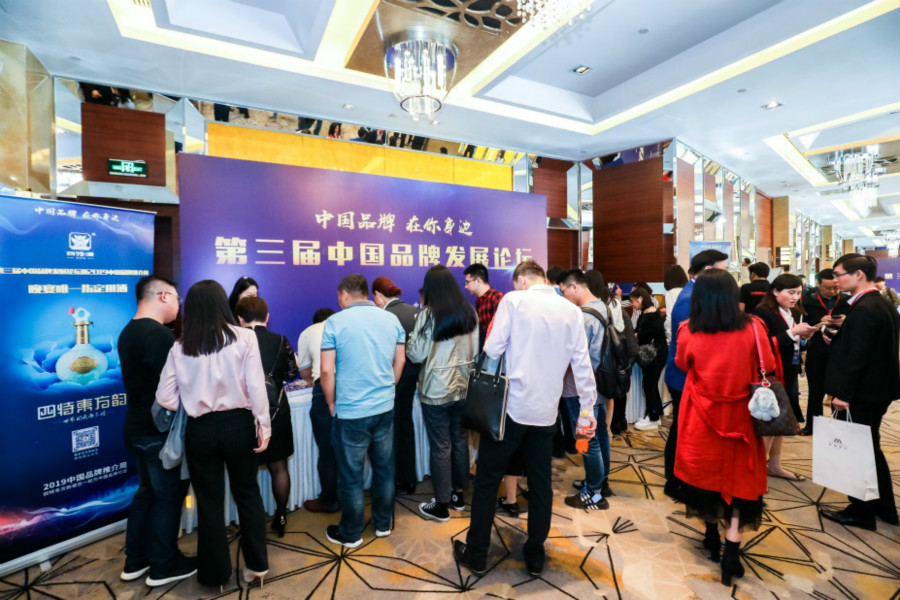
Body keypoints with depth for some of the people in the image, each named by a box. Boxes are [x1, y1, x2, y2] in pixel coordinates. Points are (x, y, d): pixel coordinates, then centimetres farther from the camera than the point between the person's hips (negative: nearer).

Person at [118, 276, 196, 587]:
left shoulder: (129, 332, 9)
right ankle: (163, 566, 20)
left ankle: (135, 560, 33)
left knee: (147, 491, 21)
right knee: (168, 495, 6)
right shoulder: (158, 334, -23)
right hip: (160, 430, -9)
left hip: (138, 426, 10)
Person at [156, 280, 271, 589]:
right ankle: (256, 565, 30)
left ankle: (216, 572, 33)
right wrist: (263, 426, -5)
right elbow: (256, 387, -12)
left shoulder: (180, 347, -1)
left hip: (200, 430, 1)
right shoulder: (243, 337, -8)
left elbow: (165, 398, -1)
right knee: (248, 494, 18)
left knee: (209, 501, 17)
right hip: (238, 424, -1)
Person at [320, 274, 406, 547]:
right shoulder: (391, 319, 1)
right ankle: (383, 523, 36)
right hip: (385, 408, 4)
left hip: (350, 412, -4)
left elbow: (327, 370, -12)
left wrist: (331, 403, 2)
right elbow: (400, 361, 7)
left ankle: (350, 534, 31)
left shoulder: (335, 322, -11)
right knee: (384, 469, 19)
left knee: (351, 476, 12)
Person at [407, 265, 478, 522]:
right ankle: (458, 495, 33)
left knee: (441, 447, 5)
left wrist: (410, 340, 7)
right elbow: (476, 350, 7)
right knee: (460, 441, 17)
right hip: (465, 387, 5)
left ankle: (441, 506, 19)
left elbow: (416, 355, -11)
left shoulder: (428, 314, -14)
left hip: (437, 390, -5)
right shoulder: (470, 312, 1)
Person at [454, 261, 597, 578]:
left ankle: (476, 555, 25)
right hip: (545, 411, 4)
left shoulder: (513, 300, -8)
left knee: (487, 480, 12)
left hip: (509, 406, -4)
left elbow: (492, 350, -11)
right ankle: (535, 557, 33)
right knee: (540, 483, 17)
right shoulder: (572, 311, 3)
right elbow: (582, 364, 2)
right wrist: (589, 408, 9)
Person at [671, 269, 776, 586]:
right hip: (739, 418, 0)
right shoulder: (752, 328, -12)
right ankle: (731, 554, 13)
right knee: (738, 478, 13)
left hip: (701, 418, 0)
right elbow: (768, 370, 1)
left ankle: (712, 537, 36)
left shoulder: (688, 331, -13)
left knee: (705, 472, 19)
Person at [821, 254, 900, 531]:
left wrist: (843, 393, -21)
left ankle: (860, 512, 17)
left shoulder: (864, 309, -21)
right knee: (869, 447, 21)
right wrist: (839, 336, 9)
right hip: (878, 389, 10)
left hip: (860, 394, -10)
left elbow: (857, 356, -24)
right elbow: (876, 348, 16)